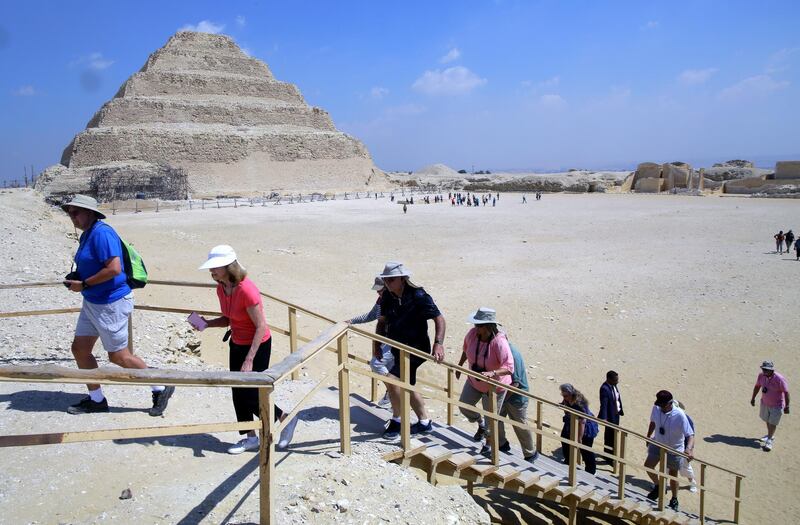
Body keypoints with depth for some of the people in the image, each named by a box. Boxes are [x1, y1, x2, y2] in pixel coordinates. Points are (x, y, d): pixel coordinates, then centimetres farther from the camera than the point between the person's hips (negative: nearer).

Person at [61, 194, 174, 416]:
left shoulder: (101, 233, -20)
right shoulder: (87, 234, 11)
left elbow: (113, 268, -29)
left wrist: (84, 284, -19)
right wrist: (76, 277, 6)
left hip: (111, 304, -10)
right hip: (92, 303, 10)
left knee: (119, 356, -2)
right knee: (79, 349, 12)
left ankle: (161, 389, 13)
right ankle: (96, 400, 26)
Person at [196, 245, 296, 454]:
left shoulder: (246, 290, -28)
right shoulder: (221, 289, -2)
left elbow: (261, 327, -25)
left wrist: (249, 360, -26)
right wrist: (207, 323, -8)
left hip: (258, 346, -8)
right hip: (237, 344, 8)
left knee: (250, 395, -2)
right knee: (238, 393, 11)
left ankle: (285, 419, 21)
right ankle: (250, 438, 26)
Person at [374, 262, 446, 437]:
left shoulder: (418, 296, -21)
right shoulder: (387, 297, -2)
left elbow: (439, 319, -20)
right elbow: (382, 321, 10)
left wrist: (438, 343, -33)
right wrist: (376, 343, -3)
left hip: (416, 349, -8)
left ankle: (396, 421, 1)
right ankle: (424, 422, 34)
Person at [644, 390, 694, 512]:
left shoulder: (680, 415, -31)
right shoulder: (656, 408, -17)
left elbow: (690, 434, -33)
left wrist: (689, 449, -50)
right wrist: (648, 437, 14)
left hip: (674, 449, -4)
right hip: (658, 444, 4)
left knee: (673, 475, 11)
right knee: (648, 466, 6)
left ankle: (674, 500, 35)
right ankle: (658, 486, 36)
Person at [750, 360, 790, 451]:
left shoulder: (780, 379, -29)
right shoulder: (761, 376, -13)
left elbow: (786, 392, -20)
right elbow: (757, 386, 5)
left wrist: (787, 406, -15)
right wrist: (753, 398, 14)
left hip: (777, 405, -5)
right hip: (765, 403, 5)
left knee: (772, 423, 2)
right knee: (767, 420, 22)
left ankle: (769, 440, 18)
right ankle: (770, 435, 44)